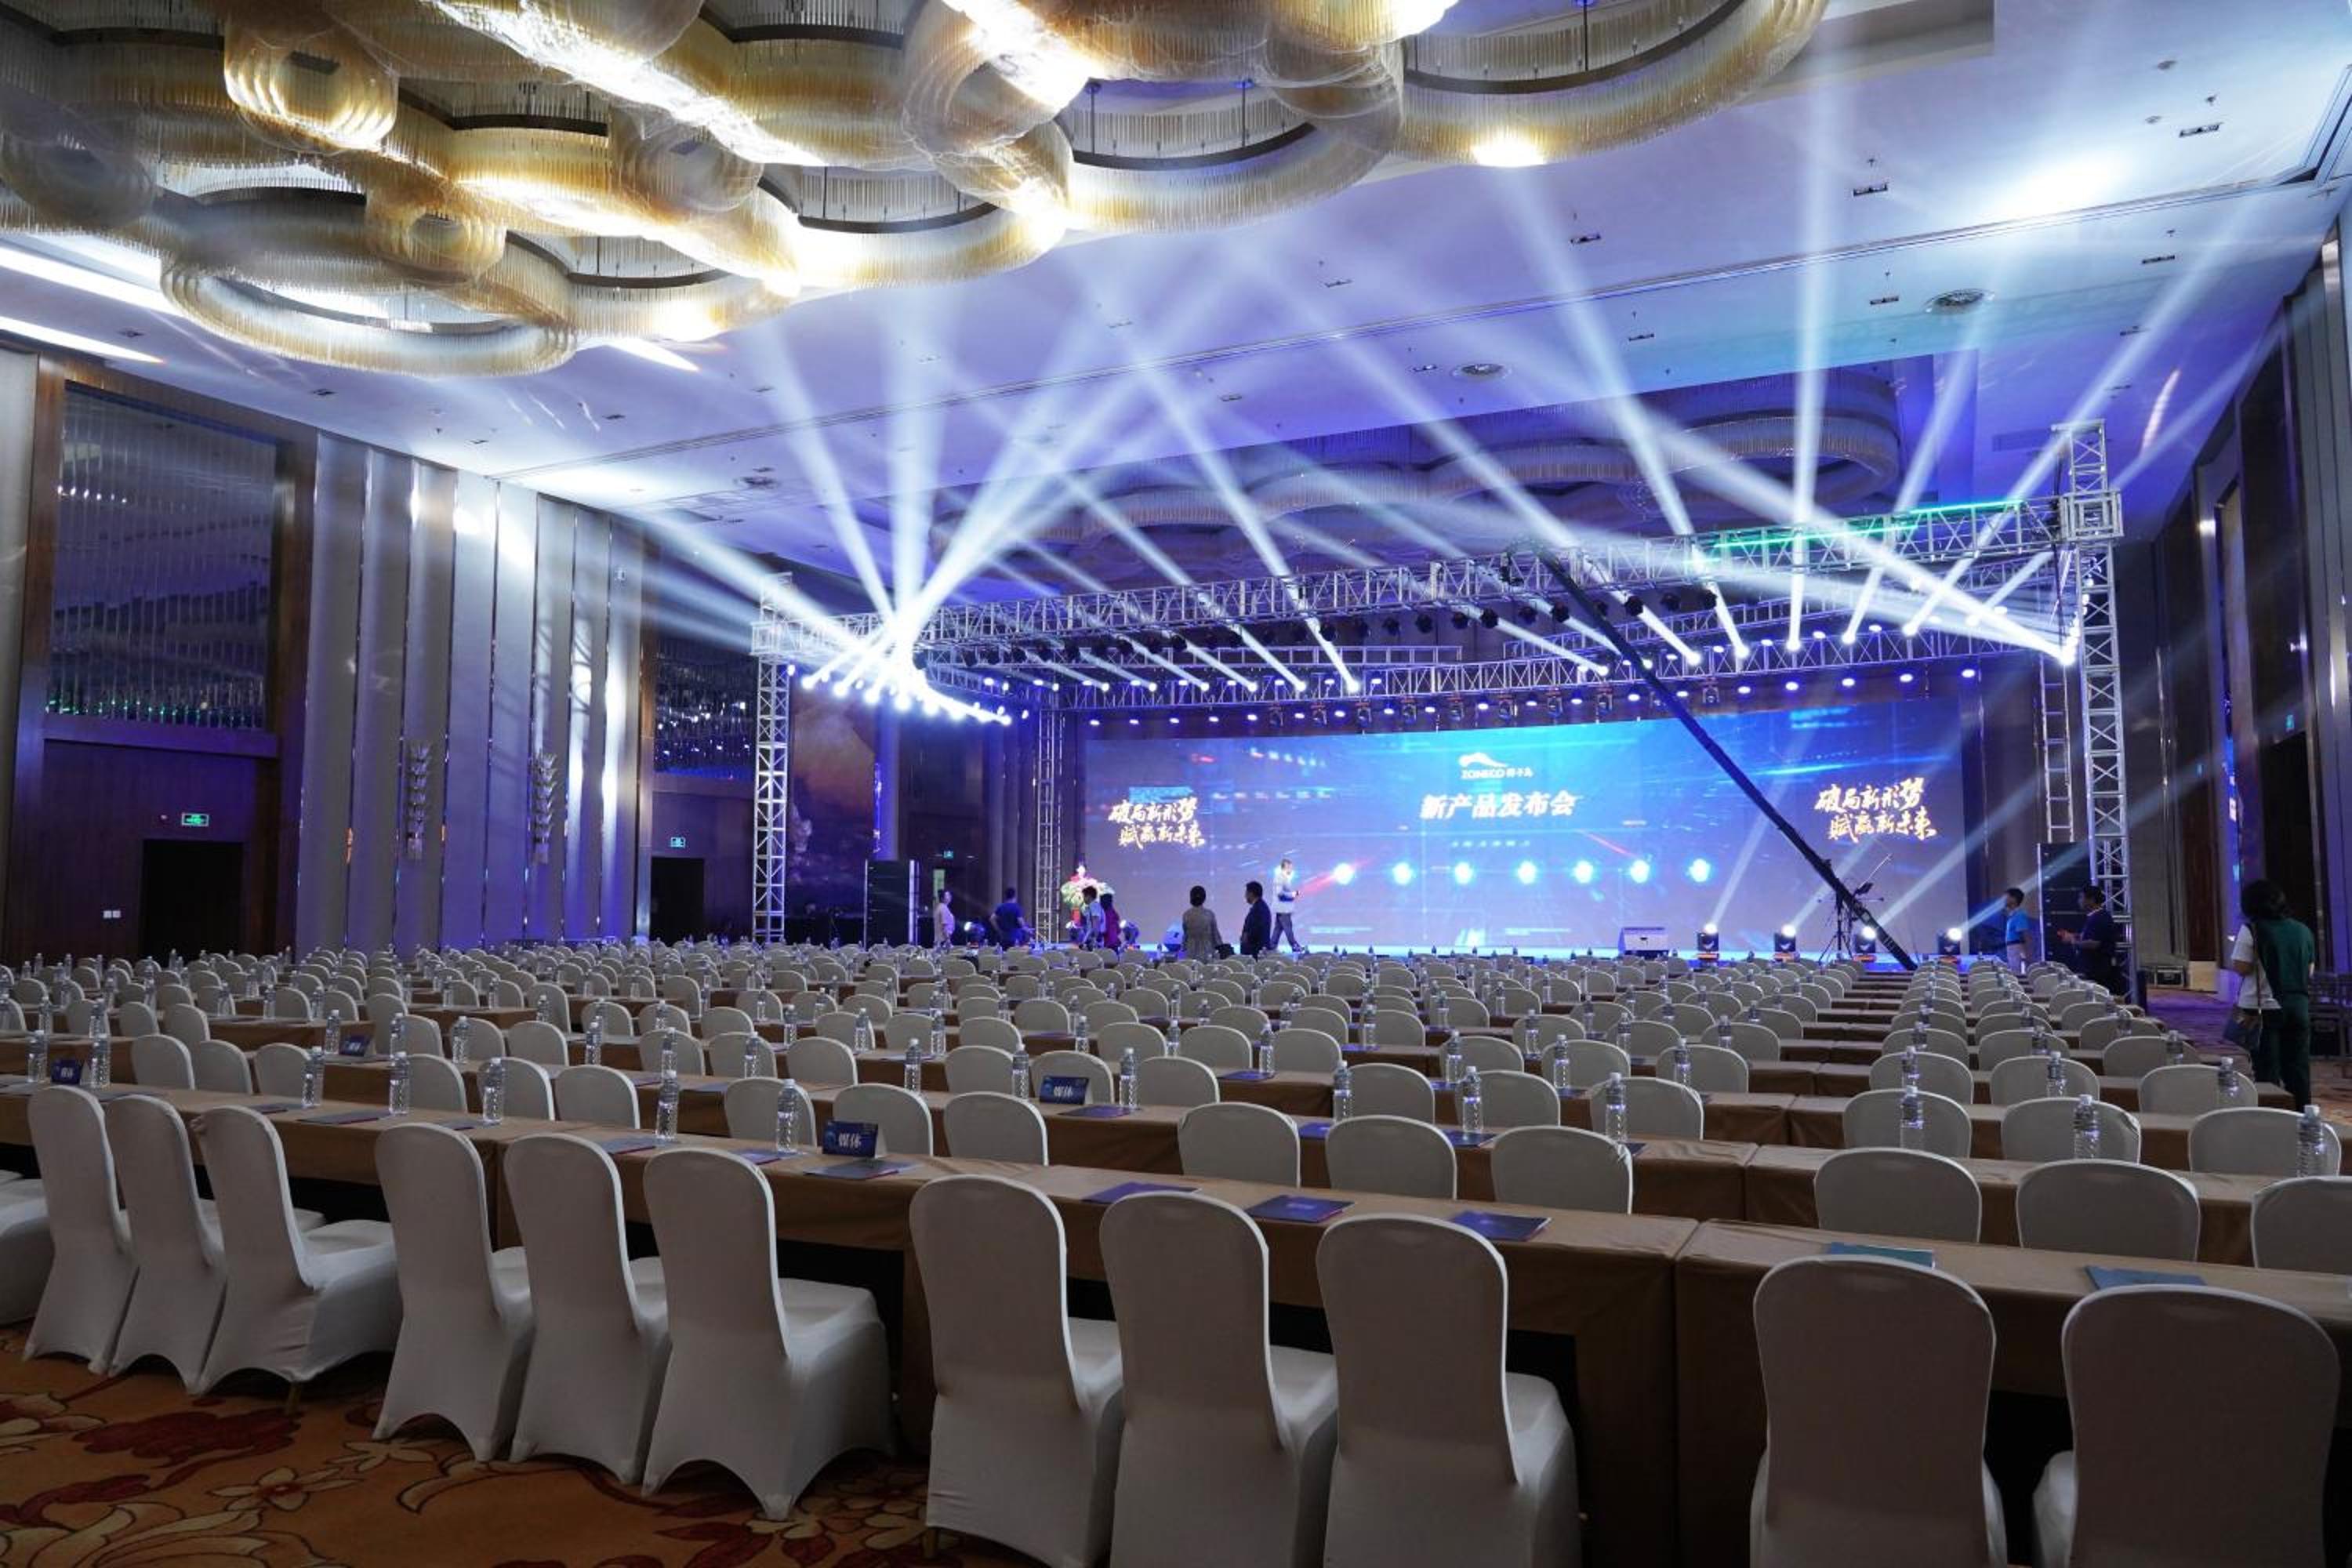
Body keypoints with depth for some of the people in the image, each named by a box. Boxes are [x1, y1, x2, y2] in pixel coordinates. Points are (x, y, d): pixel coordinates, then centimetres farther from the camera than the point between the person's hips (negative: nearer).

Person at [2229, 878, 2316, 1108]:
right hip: (2299, 1007, 5)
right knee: (2298, 1066, 12)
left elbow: (2241, 968, -14)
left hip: (2264, 1009, -5)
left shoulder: (2251, 930, -11)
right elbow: (2310, 970, 13)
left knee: (2267, 1071, 1)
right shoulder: (2303, 930, 6)